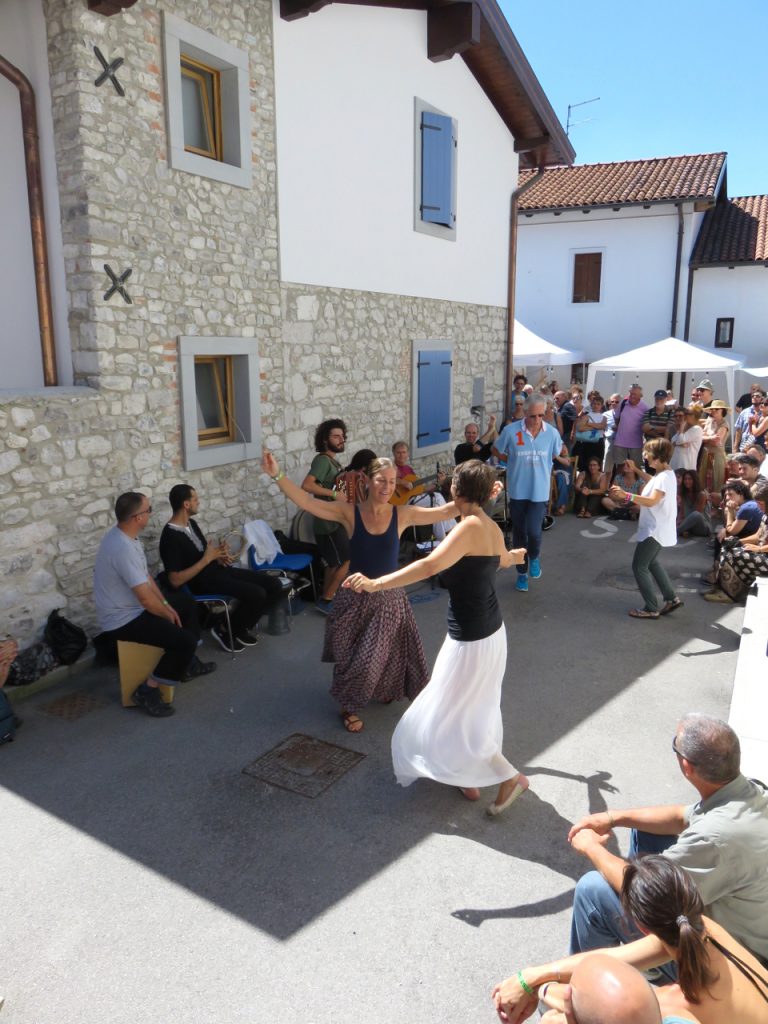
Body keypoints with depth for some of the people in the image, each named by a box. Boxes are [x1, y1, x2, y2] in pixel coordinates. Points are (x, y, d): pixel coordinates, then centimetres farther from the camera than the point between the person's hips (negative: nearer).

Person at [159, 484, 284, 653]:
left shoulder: (191, 523, 10)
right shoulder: (170, 537, -18)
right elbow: (175, 580, -22)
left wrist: (218, 555, 2)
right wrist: (207, 559, -19)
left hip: (218, 569, 9)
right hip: (203, 580, -9)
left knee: (274, 585, -3)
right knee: (256, 594, -28)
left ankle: (242, 626, 11)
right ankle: (226, 630, -4)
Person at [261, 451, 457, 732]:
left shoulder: (402, 514, -6)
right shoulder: (348, 512, -12)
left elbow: (445, 511, -5)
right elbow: (306, 502, -19)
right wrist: (277, 475, -30)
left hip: (389, 598, 2)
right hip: (355, 597, -2)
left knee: (387, 655, 16)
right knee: (354, 658, 9)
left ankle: (384, 691, 49)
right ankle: (349, 706, 36)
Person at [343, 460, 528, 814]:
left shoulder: (470, 527, -23)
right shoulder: (493, 528, 4)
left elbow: (430, 566, -38)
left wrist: (376, 584, -41)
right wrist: (513, 557, 53)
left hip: (470, 640, -9)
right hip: (492, 631, 9)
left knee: (449, 717, 7)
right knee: (474, 710, 23)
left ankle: (510, 776, 14)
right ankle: (470, 778, 37)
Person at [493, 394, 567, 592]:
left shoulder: (552, 433, -7)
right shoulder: (511, 431, -12)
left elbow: (560, 453, 12)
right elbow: (496, 451, 4)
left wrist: (540, 462, 3)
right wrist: (514, 462, -3)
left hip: (539, 491, 0)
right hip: (517, 490, 1)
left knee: (533, 531, -12)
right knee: (519, 533, 11)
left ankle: (534, 557, 23)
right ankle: (522, 572, 30)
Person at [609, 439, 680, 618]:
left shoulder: (665, 477, -23)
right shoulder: (663, 474, 10)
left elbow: (651, 501, -37)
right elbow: (652, 482, 35)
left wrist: (626, 495, -48)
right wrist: (636, 469, 28)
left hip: (655, 530, -11)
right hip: (656, 528, 11)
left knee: (639, 566, -5)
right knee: (651, 562, 25)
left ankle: (651, 609, 2)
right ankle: (671, 598, 32)